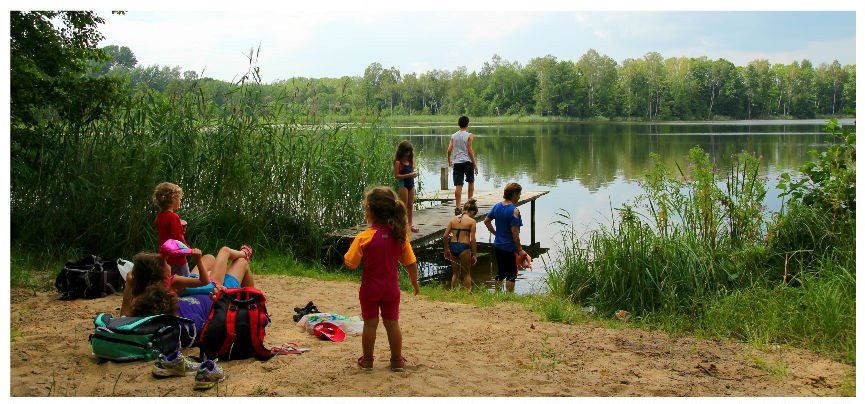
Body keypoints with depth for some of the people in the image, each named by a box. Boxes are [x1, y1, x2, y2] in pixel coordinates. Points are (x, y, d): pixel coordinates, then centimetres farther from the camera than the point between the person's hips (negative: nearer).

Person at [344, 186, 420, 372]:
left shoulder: (364, 238, -18)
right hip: (391, 287, 3)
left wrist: (354, 249, 4)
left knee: (370, 324, 10)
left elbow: (350, 264, -14)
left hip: (370, 288, -3)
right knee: (392, 323, 13)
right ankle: (397, 360, 21)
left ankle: (367, 359, 21)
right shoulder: (400, 236, -7)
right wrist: (414, 281, 14)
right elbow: (411, 263, -1)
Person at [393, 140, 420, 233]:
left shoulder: (410, 160, 9)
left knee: (410, 205, 11)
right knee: (404, 205, -4)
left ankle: (409, 224, 20)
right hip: (403, 184, -7)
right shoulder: (398, 162, -10)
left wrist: (414, 173, -1)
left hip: (411, 183, 7)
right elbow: (396, 176, -15)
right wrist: (409, 175, -20)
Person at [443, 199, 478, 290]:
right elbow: (472, 240, -8)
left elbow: (445, 236, 5)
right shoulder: (472, 221, -3)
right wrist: (474, 255, -2)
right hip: (464, 247, -4)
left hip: (453, 246, 5)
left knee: (456, 273, 19)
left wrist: (446, 250, 15)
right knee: (466, 273, 11)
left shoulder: (453, 219, 9)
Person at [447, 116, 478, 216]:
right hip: (467, 162, -3)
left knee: (458, 185, -1)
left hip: (457, 162, 3)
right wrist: (475, 164, -4)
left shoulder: (453, 136, 6)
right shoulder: (469, 136, -5)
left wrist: (449, 160, 20)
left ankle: (458, 207, -6)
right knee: (471, 182, 19)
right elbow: (470, 151, -9)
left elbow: (449, 150, 4)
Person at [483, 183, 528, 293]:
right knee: (511, 275, 4)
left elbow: (486, 221, 12)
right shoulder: (514, 210, -19)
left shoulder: (497, 206, 2)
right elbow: (514, 232, -20)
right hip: (510, 248, -7)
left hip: (498, 246, 7)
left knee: (500, 273, 18)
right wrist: (520, 250, -13)